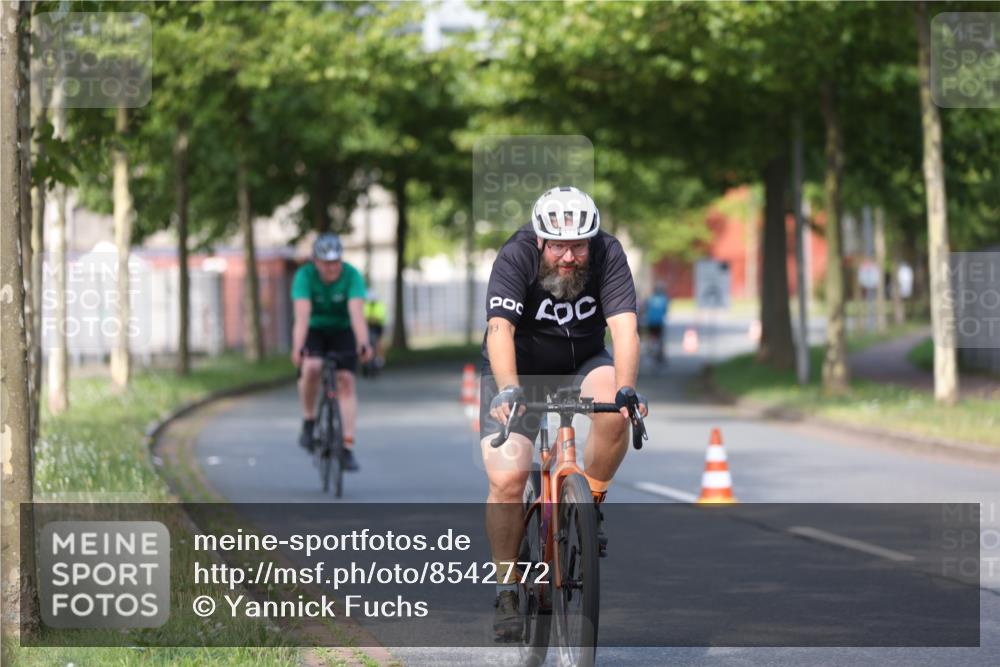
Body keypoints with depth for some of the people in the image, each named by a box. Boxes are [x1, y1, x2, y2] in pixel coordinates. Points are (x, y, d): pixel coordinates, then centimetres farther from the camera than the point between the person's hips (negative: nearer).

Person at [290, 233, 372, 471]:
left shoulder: (352, 275, -23)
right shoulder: (305, 275, -24)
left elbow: (357, 312, -35)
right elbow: (302, 315, -35)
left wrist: (363, 344, -50)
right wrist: (297, 348, -49)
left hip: (342, 331, 1)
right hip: (314, 330, -1)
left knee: (346, 381, -14)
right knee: (311, 367, -30)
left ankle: (348, 448, -14)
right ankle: (308, 421, -7)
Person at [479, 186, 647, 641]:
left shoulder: (608, 255, -20)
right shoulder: (515, 258, -25)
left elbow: (624, 326, -30)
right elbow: (500, 329, -36)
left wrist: (625, 390, -46)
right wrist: (508, 390, -53)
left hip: (581, 364, 2)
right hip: (518, 370, -2)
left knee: (615, 413, -32)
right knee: (506, 479, -18)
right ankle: (506, 590, -1)